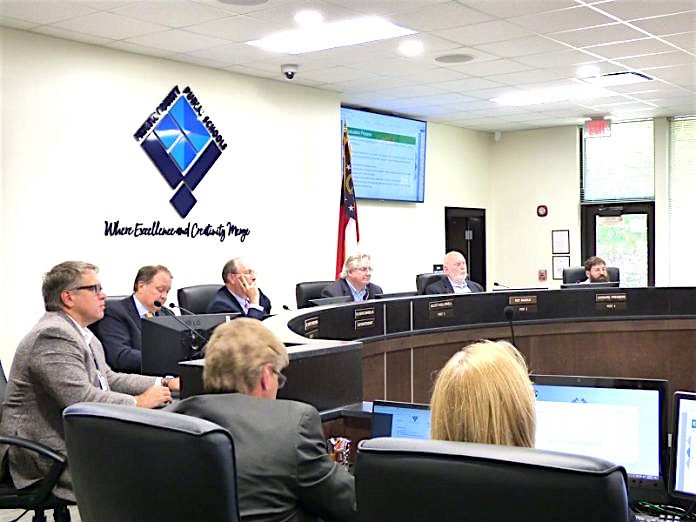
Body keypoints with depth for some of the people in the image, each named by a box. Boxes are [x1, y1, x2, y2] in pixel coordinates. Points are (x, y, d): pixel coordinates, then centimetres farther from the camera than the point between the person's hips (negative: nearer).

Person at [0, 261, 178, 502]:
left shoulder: (82, 334, 15)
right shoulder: (52, 335, -19)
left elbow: (108, 378, 18)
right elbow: (80, 398, -27)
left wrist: (164, 384, 7)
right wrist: (138, 402, -19)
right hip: (48, 452, -10)